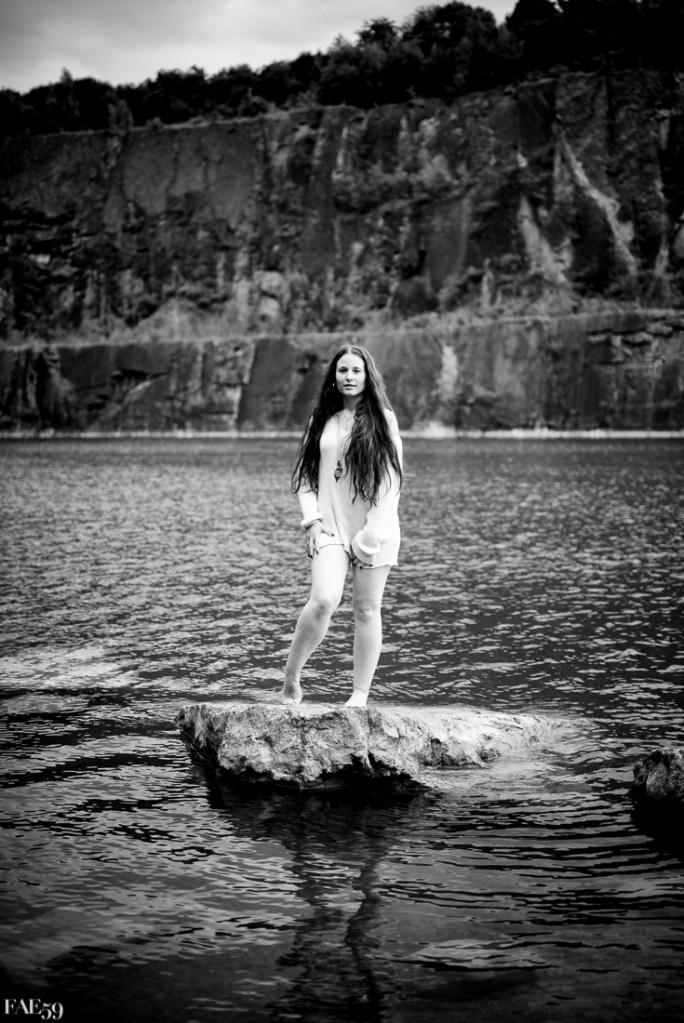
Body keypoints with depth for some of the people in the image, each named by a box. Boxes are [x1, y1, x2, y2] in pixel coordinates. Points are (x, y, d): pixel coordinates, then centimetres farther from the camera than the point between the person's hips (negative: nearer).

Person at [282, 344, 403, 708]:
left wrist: (372, 535, -10)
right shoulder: (322, 420, 10)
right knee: (324, 600, -19)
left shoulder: (382, 419, 2)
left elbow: (391, 480, -3)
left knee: (367, 610, 2)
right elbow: (305, 476, 12)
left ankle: (360, 695, 10)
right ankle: (290, 680, -6)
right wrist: (311, 521, -2)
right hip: (330, 527, 1)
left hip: (373, 528, -1)